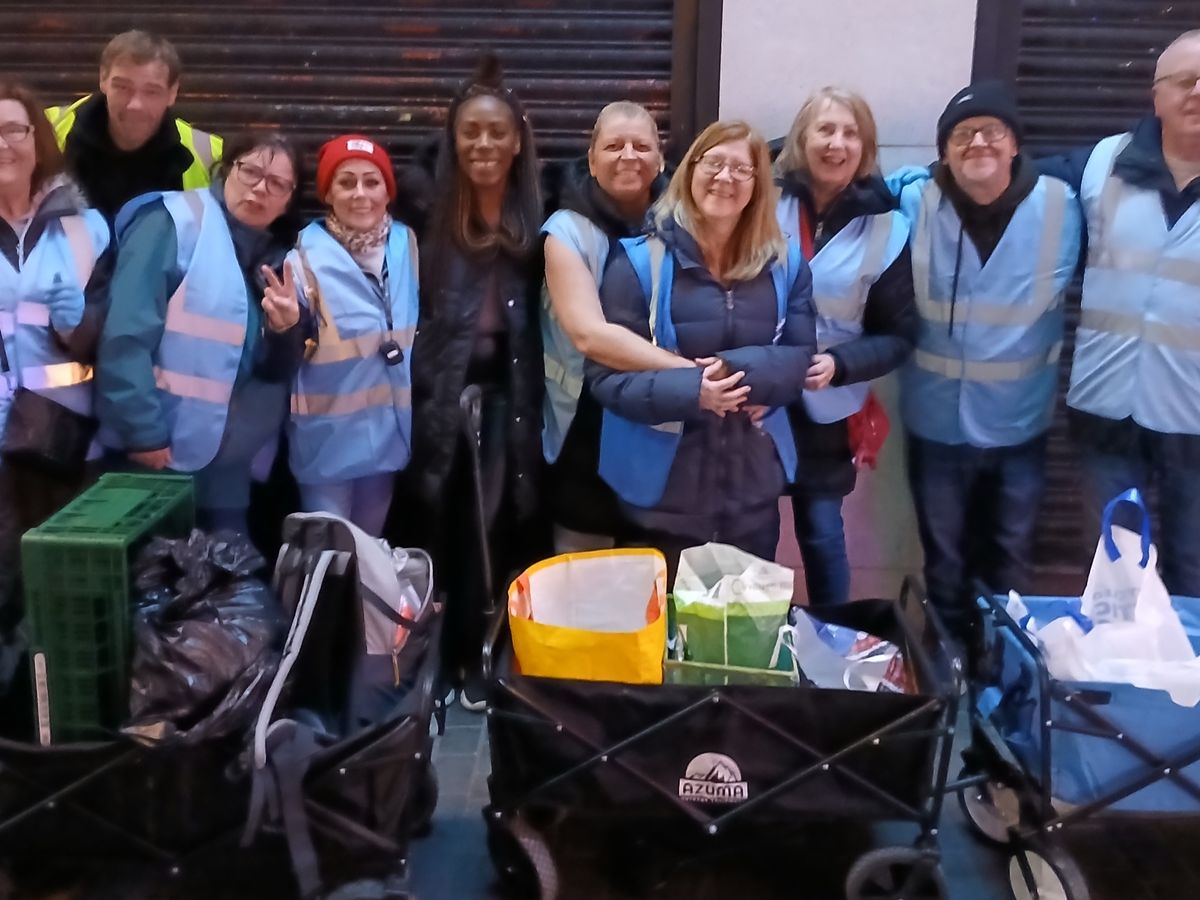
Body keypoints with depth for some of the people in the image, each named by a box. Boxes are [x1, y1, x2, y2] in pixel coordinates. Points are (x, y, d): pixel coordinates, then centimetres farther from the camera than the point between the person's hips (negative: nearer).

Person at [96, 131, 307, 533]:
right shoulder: (174, 223, -9)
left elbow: (274, 374, 9)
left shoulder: (274, 259, 10)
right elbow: (126, 336, -18)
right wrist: (144, 434, -21)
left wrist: (285, 330, -11)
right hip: (154, 455, -6)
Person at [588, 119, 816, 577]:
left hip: (754, 489, 4)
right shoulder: (640, 261, -8)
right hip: (663, 491, -3)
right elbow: (605, 376, -10)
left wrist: (742, 370, -20)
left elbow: (801, 357, 0)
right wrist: (689, 389, -26)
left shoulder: (784, 263, 4)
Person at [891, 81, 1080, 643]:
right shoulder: (914, 204, -10)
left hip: (1019, 421, 0)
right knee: (944, 563, 17)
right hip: (938, 420, 0)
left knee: (1010, 564, 16)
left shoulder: (1058, 206, -9)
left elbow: (1065, 298, 4)